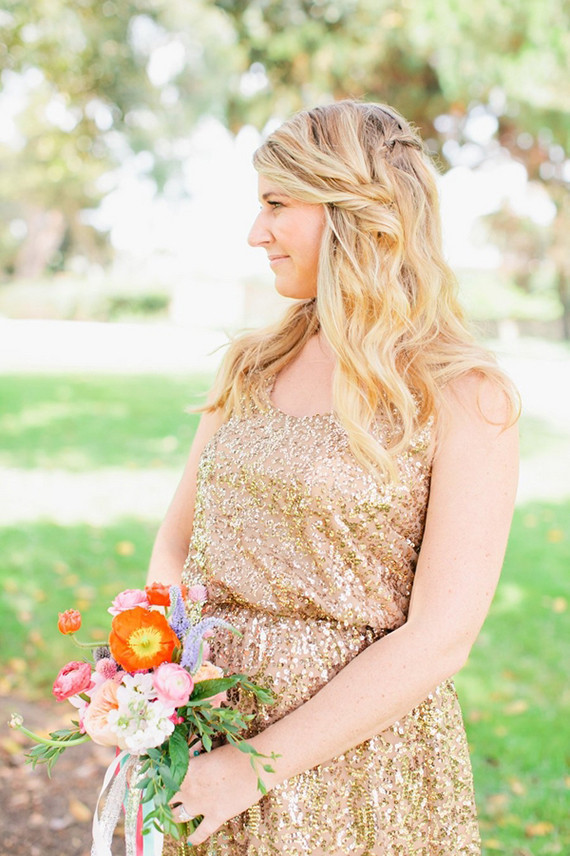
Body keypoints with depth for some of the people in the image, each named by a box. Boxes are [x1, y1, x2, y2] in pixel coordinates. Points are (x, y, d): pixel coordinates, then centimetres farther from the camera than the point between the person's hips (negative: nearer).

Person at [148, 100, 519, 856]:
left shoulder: (465, 396, -12)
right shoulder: (251, 366, 5)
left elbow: (441, 640, -16)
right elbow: (176, 545, 8)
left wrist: (256, 766, -17)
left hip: (360, 757, -4)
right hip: (205, 733, 5)